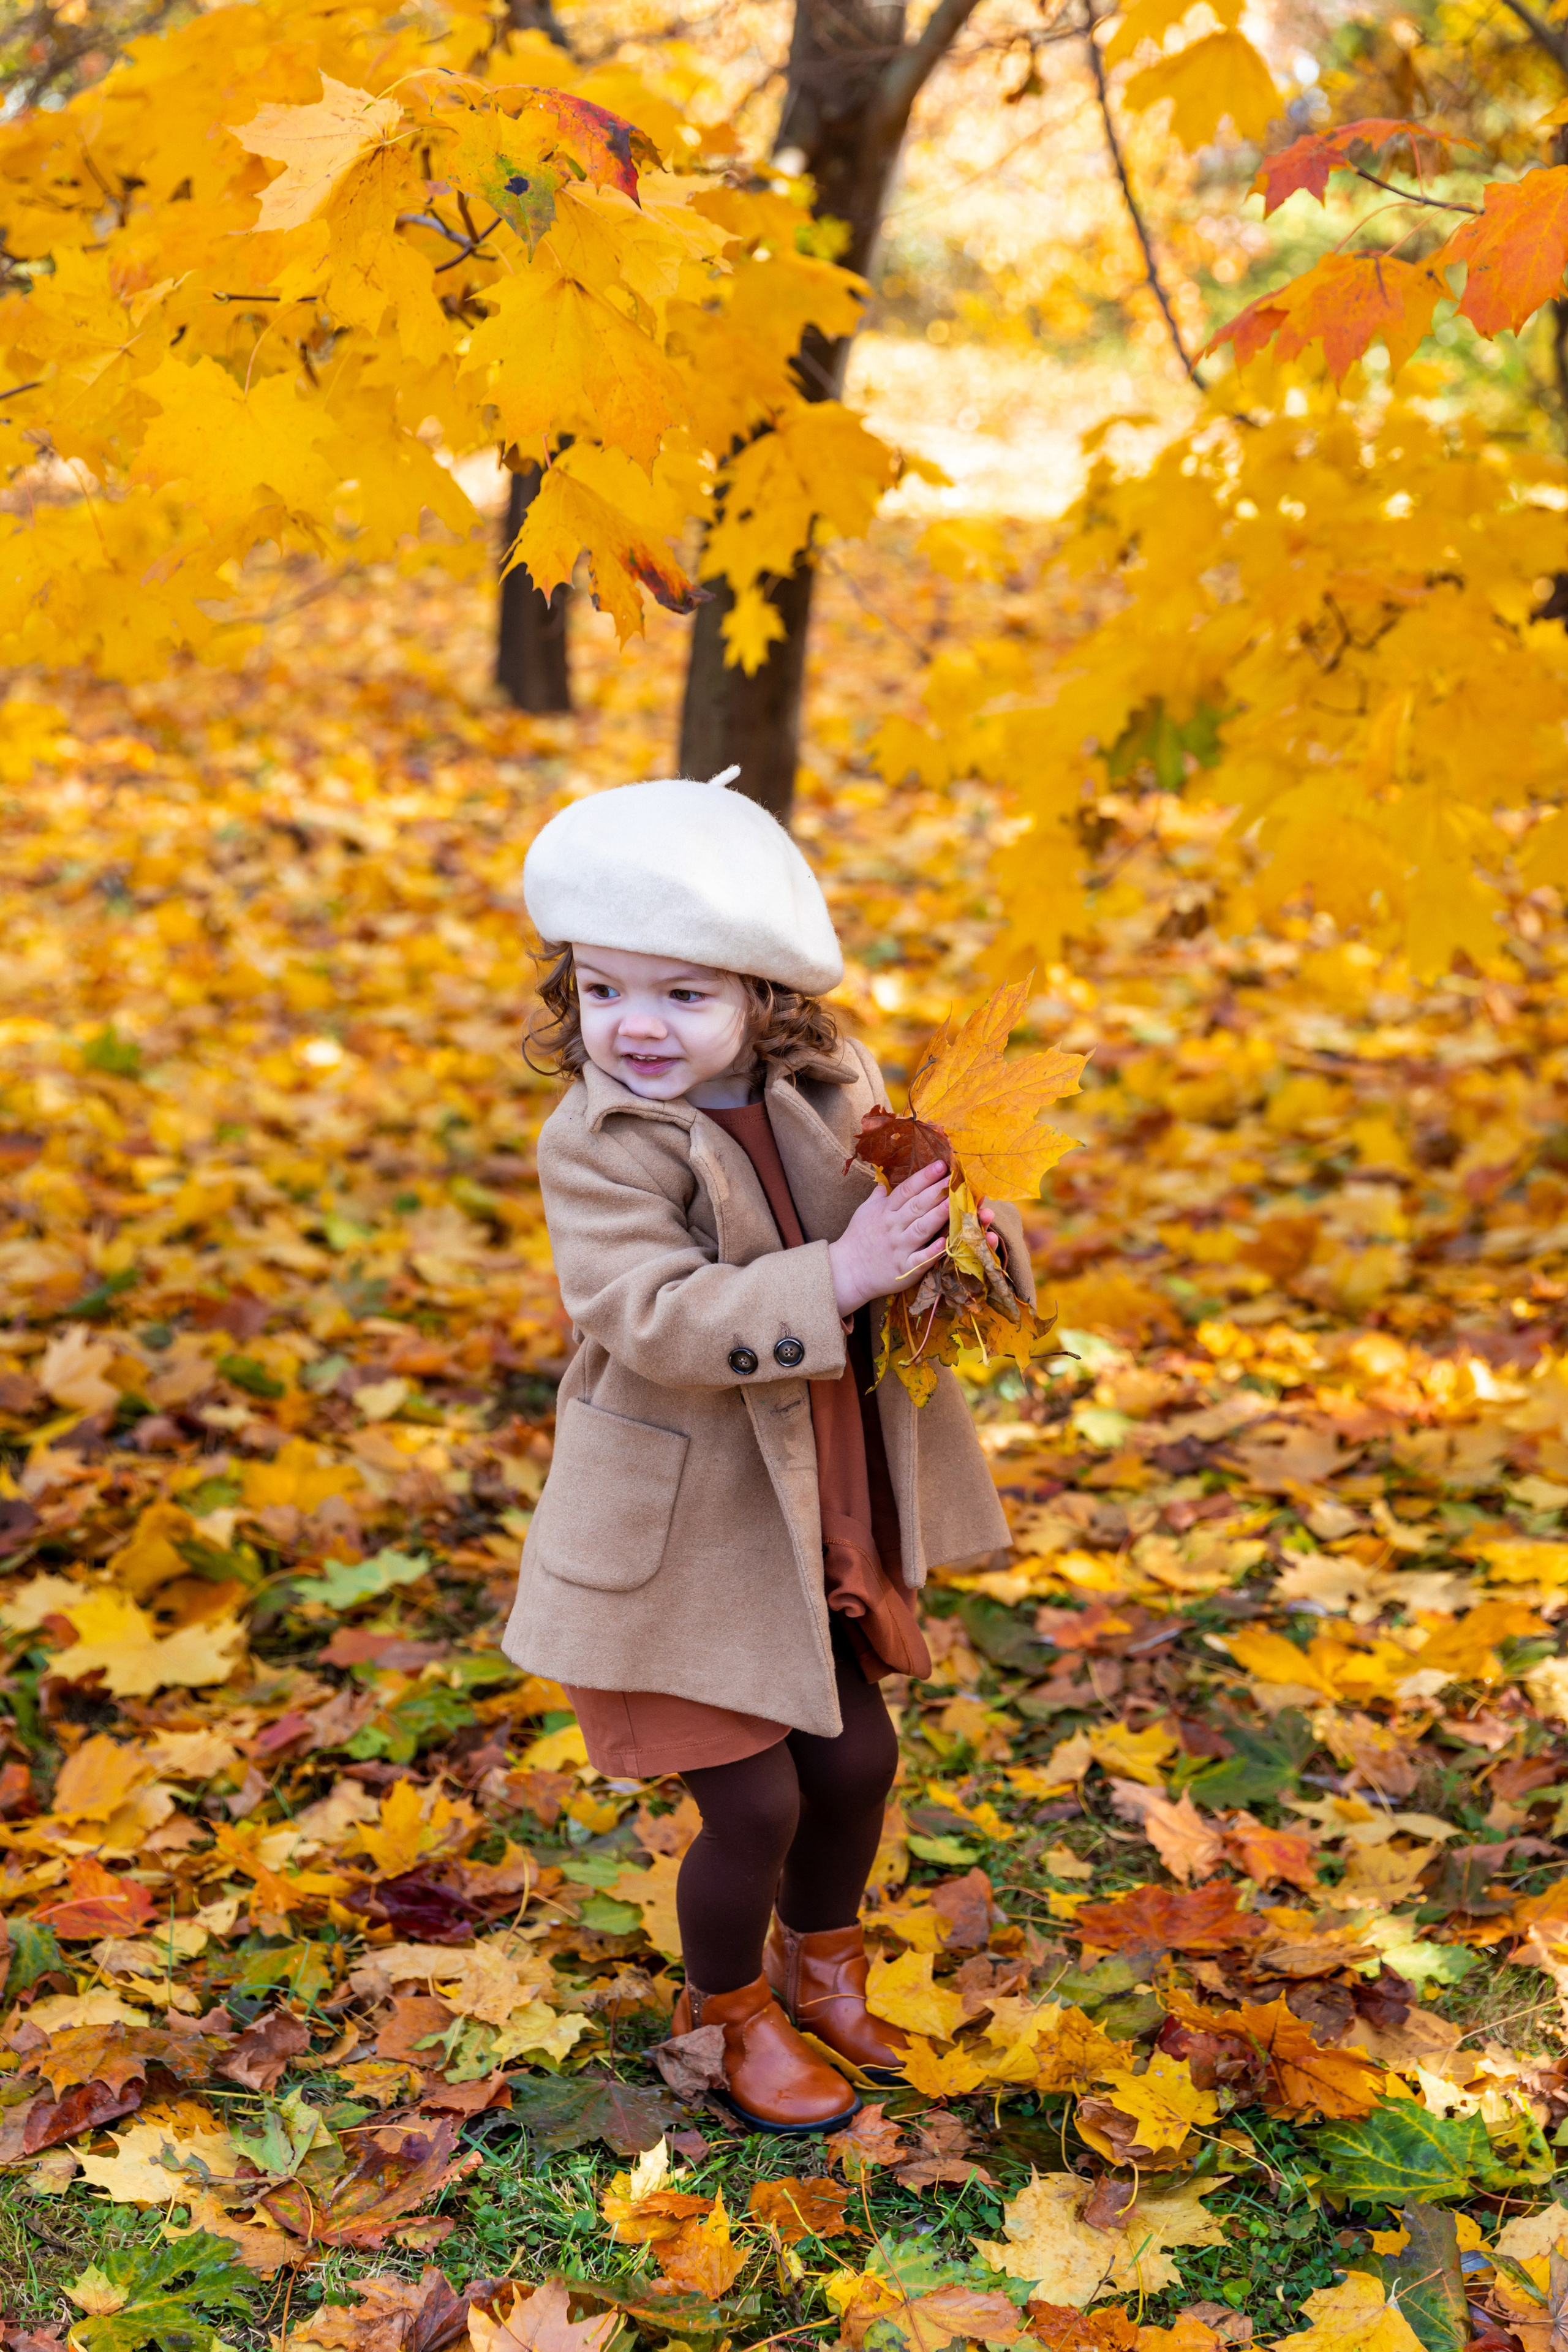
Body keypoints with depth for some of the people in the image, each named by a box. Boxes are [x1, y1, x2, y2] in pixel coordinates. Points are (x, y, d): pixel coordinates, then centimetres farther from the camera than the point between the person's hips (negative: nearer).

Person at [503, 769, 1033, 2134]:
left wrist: (974, 1250, -14)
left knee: (855, 1759, 17)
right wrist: (833, 1281, -38)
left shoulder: (825, 1103, -3)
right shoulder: (597, 1145, -19)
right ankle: (733, 2016, 29)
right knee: (754, 1800, 1)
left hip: (816, 1518, 6)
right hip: (677, 1537, -6)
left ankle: (822, 1968, 45)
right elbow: (652, 1316, -30)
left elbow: (883, 1235, 9)